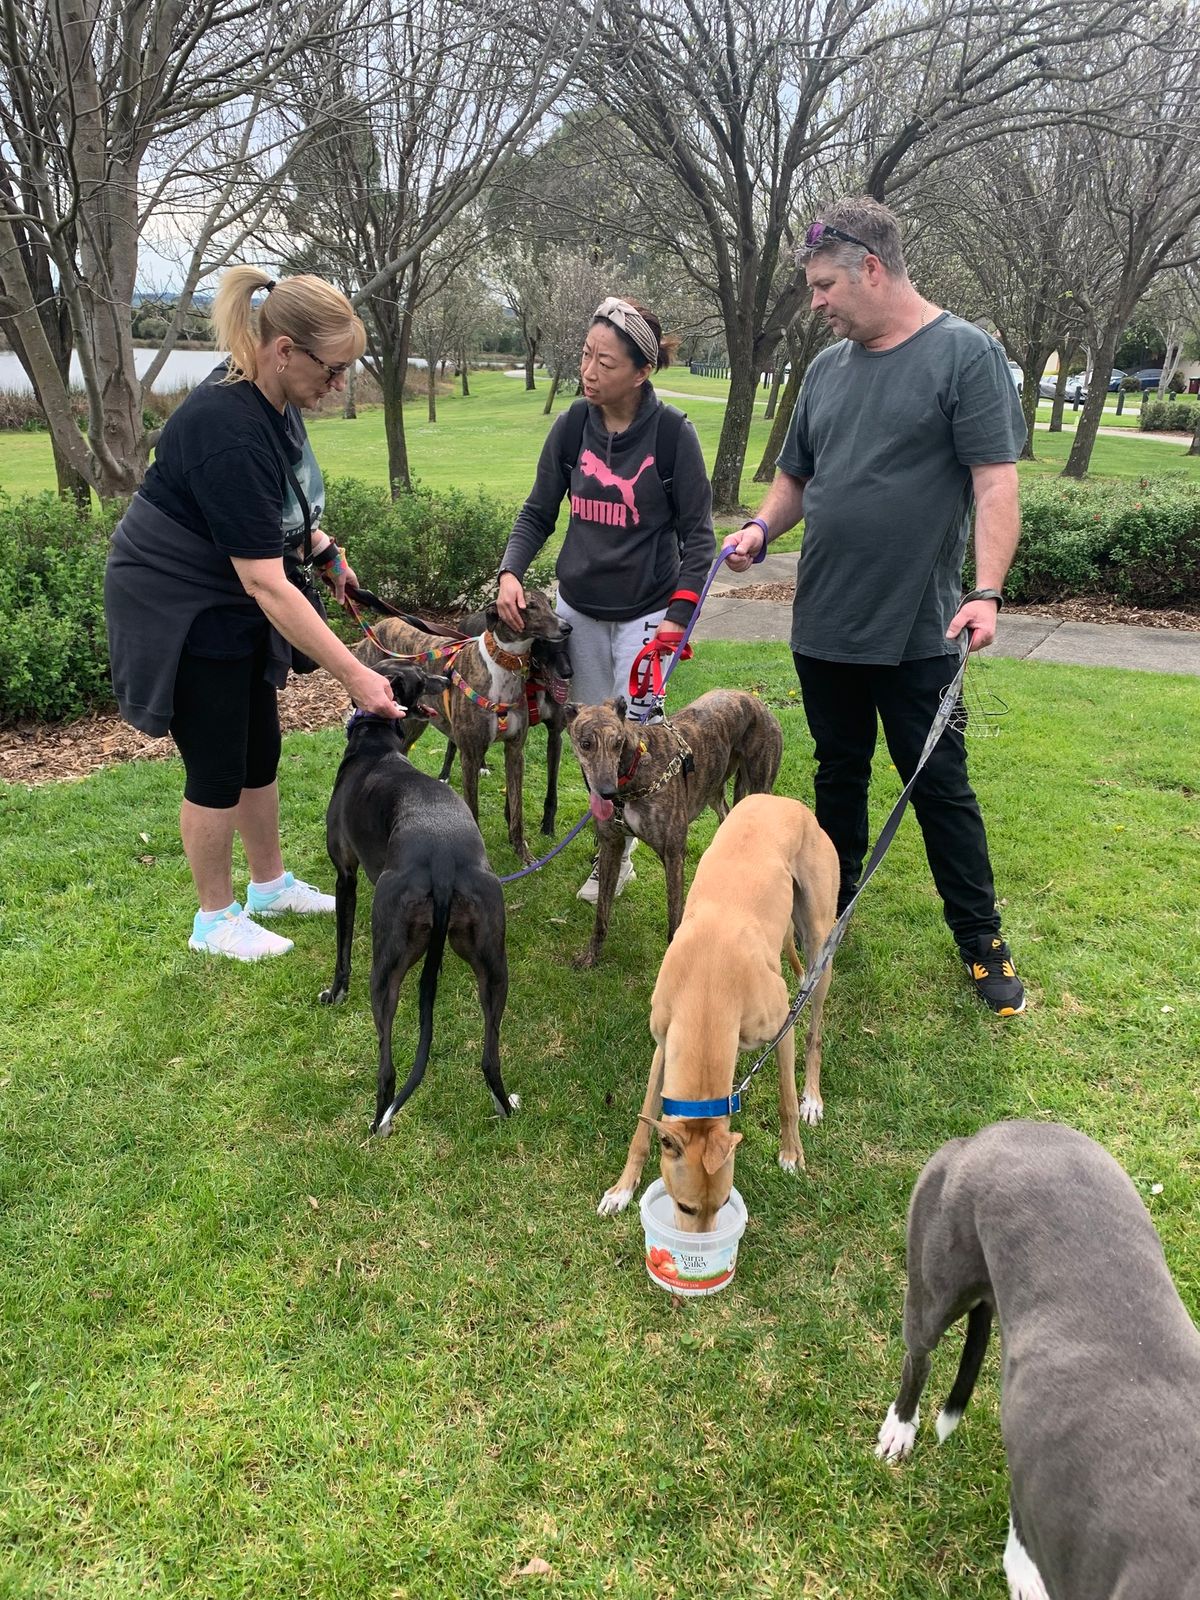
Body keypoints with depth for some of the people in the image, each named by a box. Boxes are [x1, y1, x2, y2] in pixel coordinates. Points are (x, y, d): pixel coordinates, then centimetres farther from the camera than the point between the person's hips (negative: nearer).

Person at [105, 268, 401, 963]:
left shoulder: (274, 397, -4)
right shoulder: (229, 434, -32)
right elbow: (266, 585, -34)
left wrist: (318, 543, 2)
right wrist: (355, 675, -35)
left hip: (231, 603, 9)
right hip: (179, 610, -9)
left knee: (260, 748, 15)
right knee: (218, 766, 0)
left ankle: (271, 883, 32)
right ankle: (216, 918, 18)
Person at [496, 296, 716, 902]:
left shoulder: (673, 434, -13)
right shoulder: (571, 427, -4)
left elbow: (697, 532, -7)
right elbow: (537, 513, 5)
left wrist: (680, 616, -14)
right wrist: (510, 572, -12)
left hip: (646, 612, -4)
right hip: (578, 607, 4)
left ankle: (618, 855, 12)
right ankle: (612, 838, 27)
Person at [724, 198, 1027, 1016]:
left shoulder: (965, 353, -6)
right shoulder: (828, 367, 11)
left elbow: (995, 482, -12)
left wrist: (987, 590, -23)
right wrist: (762, 527, -2)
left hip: (917, 632, -5)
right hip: (824, 625, 6)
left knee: (940, 785, 3)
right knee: (839, 773, 17)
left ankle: (983, 938, 19)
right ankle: (831, 907, 33)